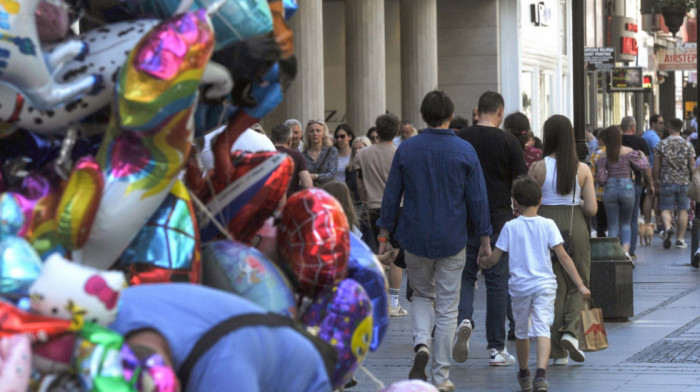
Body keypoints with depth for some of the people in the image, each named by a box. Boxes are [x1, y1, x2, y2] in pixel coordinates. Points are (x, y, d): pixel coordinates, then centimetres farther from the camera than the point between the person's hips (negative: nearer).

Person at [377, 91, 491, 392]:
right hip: (452, 241, -1)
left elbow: (391, 195, 1)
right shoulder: (464, 151, -5)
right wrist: (484, 239, 5)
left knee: (422, 295, 20)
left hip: (415, 239, 1)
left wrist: (384, 235, 9)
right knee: (447, 308, 6)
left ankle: (421, 343, -8)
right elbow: (477, 198, -3)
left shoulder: (407, 149, -2)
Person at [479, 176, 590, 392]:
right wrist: (580, 285, -5)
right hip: (544, 285, -1)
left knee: (521, 331, 17)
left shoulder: (510, 227, 0)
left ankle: (524, 374, 34)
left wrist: (483, 262, 25)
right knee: (542, 329, -9)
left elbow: (494, 258, 1)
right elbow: (563, 256, -6)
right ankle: (541, 373, -29)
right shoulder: (547, 225, -1)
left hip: (519, 286, 1)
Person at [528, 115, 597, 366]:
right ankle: (571, 331, -11)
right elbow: (591, 209, -4)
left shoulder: (538, 168, -6)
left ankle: (558, 351, 7)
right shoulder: (583, 169, -2)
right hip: (575, 227, 0)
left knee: (554, 288, 6)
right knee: (577, 285, 13)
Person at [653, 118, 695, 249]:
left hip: (667, 181, 0)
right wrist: (692, 180, 12)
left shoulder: (661, 144, -2)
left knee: (666, 209, 5)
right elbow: (692, 166, -1)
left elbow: (656, 164, 1)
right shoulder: (688, 145, -2)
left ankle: (667, 227, -24)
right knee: (683, 210, 7)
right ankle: (680, 239, 7)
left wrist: (656, 179, 14)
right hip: (684, 182, 0)